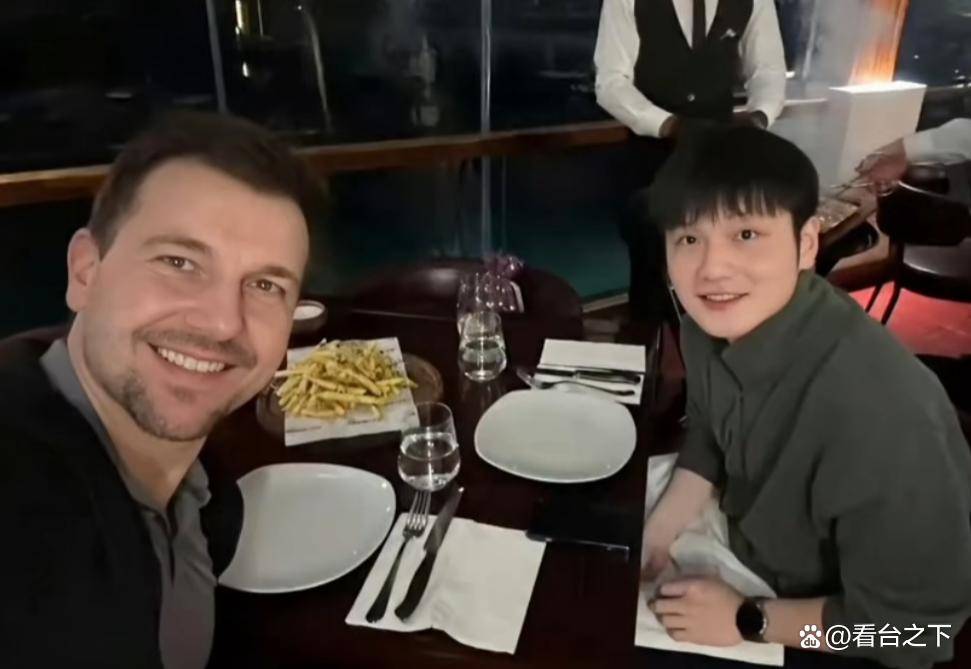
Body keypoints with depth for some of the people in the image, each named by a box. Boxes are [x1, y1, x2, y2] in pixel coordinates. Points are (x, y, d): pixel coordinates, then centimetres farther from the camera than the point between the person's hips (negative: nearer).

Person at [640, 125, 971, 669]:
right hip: (751, 550, 5)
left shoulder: (875, 415, -40)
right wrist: (656, 535, -6)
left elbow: (907, 624, -25)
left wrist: (747, 621, -17)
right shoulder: (712, 324, -18)